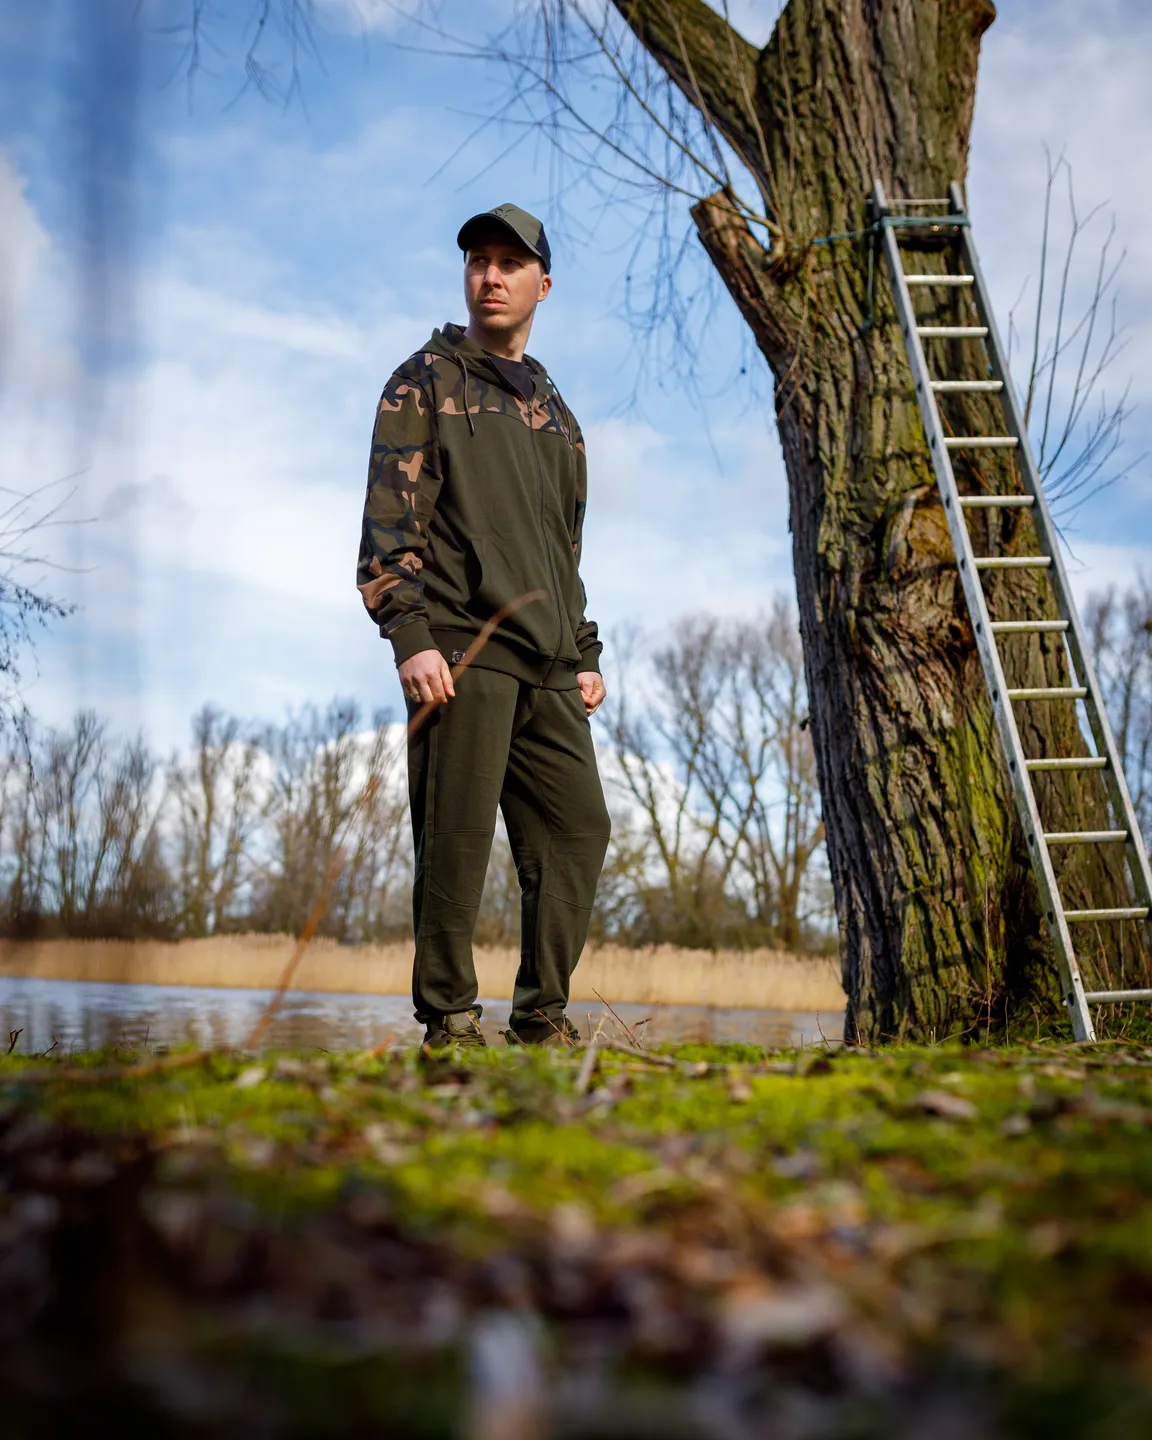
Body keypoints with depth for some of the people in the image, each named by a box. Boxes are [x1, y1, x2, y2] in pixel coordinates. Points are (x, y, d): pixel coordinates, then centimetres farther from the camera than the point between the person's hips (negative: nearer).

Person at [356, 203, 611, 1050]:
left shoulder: (553, 409, 25)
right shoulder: (426, 384, 6)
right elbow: (391, 522, -5)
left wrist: (585, 655, 19)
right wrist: (411, 637, -16)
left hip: (546, 665, 6)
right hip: (462, 650, -6)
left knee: (579, 828, 2)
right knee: (457, 838, -6)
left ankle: (543, 1014, 11)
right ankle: (448, 1019, 4)